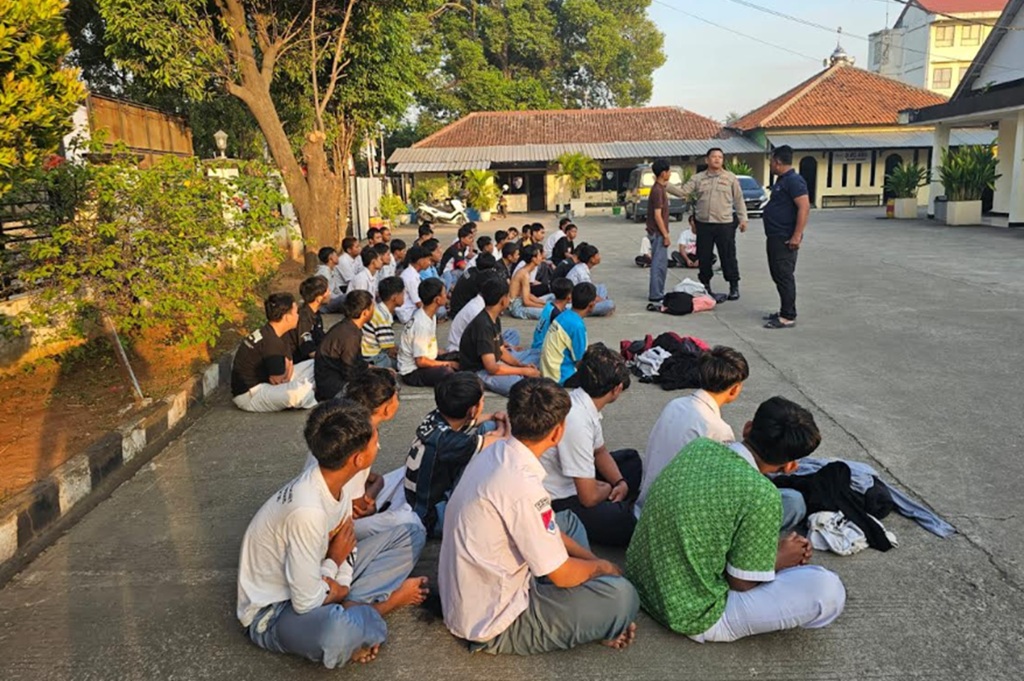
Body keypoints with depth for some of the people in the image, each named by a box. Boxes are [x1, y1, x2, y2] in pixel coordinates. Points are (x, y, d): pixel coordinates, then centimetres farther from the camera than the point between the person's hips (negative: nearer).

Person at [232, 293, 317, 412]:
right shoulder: (271, 342, -26)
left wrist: (287, 371, -15)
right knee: (301, 389, -35)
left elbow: (288, 363, 7)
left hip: (263, 382, 11)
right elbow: (278, 379, -21)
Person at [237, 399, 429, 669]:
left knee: (411, 534, 4)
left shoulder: (331, 480, -11)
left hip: (310, 579, 8)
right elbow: (306, 603, -28)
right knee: (337, 630, -44)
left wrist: (341, 585, -16)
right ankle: (383, 603, -11)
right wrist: (334, 562, -10)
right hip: (273, 611, -8)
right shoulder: (307, 511, -36)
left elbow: (345, 542, 2)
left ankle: (351, 608, -9)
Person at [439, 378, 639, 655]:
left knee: (568, 521, 21)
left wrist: (593, 560, 9)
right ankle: (594, 625, 13)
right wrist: (602, 567, 1)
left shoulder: (493, 453, -2)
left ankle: (597, 623, 12)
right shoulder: (523, 486, -30)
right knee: (621, 595, -18)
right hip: (493, 625, -10)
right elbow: (562, 575, -19)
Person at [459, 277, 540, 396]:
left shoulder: (495, 319, 6)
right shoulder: (483, 325, -24)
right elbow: (492, 368, -27)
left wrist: (521, 364, -3)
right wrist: (523, 371, -19)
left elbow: (501, 351, 14)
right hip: (477, 372, -10)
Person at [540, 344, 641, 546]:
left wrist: (620, 483, -1)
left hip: (572, 482, 10)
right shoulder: (577, 421, -31)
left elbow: (600, 452, 15)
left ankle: (619, 506, 10)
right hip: (559, 502, -10)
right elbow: (589, 497, -26)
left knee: (631, 458, 23)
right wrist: (609, 488, -5)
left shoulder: (584, 406, -4)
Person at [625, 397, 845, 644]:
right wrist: (780, 559, 5)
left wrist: (774, 546, 11)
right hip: (692, 619, -8)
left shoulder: (698, 447, -3)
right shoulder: (762, 495, -24)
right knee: (828, 589, -10)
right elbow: (741, 583, -14)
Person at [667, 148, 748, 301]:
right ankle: (705, 285, 24)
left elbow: (739, 200, 6)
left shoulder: (731, 178, 4)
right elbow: (682, 192, 0)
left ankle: (734, 287, 13)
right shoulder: (698, 178, 7)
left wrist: (743, 219, 1)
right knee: (704, 257, 9)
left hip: (725, 224, -2)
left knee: (728, 257, 1)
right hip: (703, 224, 2)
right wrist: (665, 185, -12)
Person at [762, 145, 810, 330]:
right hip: (775, 238, 10)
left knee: (785, 277, -7)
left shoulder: (794, 180, -15)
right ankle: (784, 311, 23)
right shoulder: (781, 180, 16)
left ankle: (788, 317, -2)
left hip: (785, 239, -10)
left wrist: (797, 236, -26)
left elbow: (804, 207, -22)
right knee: (778, 276, 14)